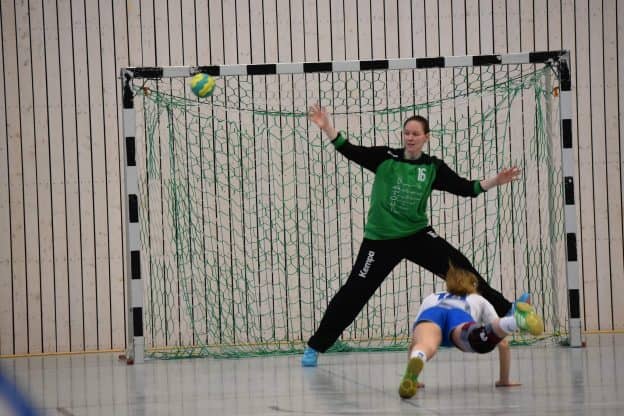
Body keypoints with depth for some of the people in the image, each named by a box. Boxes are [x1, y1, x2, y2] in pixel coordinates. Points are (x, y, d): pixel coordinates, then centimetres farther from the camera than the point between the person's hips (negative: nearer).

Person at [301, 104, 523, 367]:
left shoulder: (433, 167, -1)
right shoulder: (385, 157, -6)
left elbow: (465, 188, -2)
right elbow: (350, 151, -14)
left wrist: (494, 182, -16)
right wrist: (327, 127, -28)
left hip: (418, 236, 2)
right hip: (381, 239, -2)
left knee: (460, 268, -10)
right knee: (354, 292, -2)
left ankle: (503, 310, 2)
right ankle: (315, 347, 9)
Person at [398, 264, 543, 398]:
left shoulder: (431, 298, 49)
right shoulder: (479, 301, 44)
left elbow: (413, 343, 51)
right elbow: (503, 343, 38)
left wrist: (410, 376, 60)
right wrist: (504, 380, 47)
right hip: (459, 318, -1)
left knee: (425, 345, -34)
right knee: (484, 340, -34)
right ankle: (517, 320, -65)